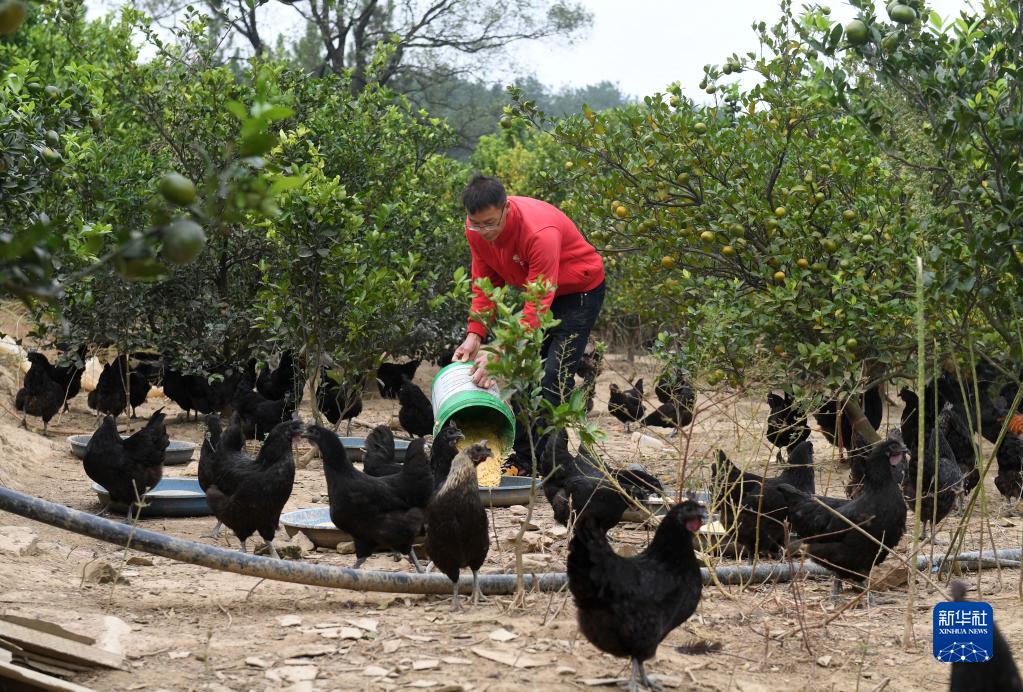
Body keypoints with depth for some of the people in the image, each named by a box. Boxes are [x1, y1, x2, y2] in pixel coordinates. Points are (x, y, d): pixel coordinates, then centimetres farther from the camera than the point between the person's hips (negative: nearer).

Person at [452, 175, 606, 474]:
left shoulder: (541, 232, -38)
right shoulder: (476, 228, -17)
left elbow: (539, 304, -38)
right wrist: (475, 334, -20)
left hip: (579, 290, -7)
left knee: (555, 376, -16)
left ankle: (539, 463, -14)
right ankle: (521, 458, 8)